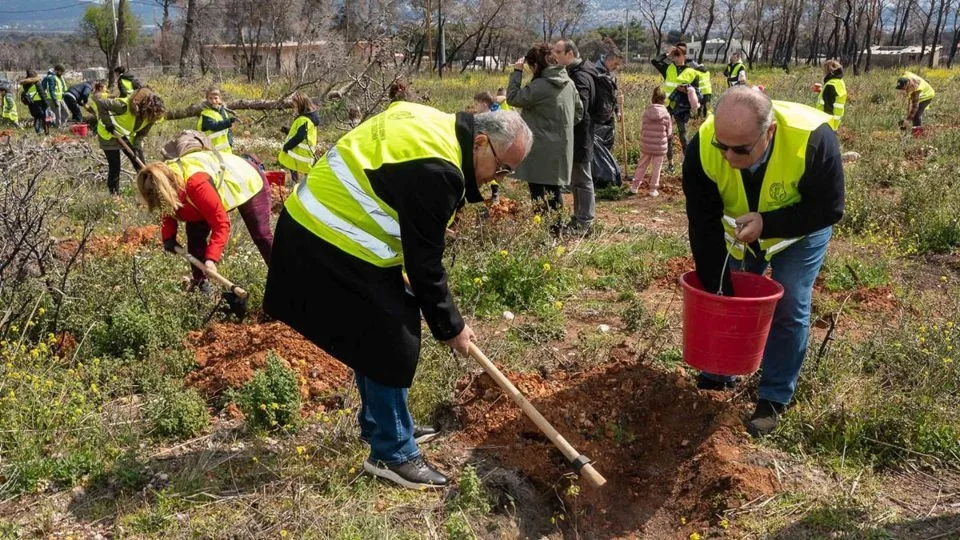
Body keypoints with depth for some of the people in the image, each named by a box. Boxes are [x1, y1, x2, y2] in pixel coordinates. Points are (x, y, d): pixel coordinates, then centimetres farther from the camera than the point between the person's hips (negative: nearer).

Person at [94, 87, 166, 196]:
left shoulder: (150, 116, -18)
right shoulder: (125, 106, -38)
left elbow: (142, 133, -7)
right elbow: (101, 103, -32)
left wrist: (137, 147, -22)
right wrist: (108, 124, -29)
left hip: (127, 136, 5)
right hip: (109, 135, -5)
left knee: (140, 165, 2)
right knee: (114, 167, -2)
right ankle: (114, 195, 15)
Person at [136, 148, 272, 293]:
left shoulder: (196, 184, -44)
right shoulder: (166, 175, -19)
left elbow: (221, 223, -39)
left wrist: (211, 258, -43)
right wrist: (168, 238, -18)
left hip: (249, 182, -7)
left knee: (261, 236, -6)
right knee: (195, 230, -4)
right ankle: (200, 281, 7)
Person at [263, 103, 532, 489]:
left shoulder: (434, 125, 6)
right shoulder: (435, 171, -25)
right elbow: (424, 263, -19)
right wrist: (450, 326, -7)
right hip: (335, 241, -11)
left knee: (377, 335, 20)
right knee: (391, 341, -3)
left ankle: (378, 423, 35)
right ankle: (392, 453, 9)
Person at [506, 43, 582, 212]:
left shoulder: (540, 86, -19)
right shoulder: (568, 83, 6)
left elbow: (512, 98, -13)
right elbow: (579, 111, 15)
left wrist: (517, 72, -7)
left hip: (541, 151, -8)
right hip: (560, 149, 8)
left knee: (539, 198, -2)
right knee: (554, 194, 18)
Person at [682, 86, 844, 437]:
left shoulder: (813, 138, -40)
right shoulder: (702, 148, -32)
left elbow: (829, 209, -27)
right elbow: (703, 224, -25)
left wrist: (766, 224, -38)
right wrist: (714, 287, -23)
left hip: (799, 232, -2)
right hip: (740, 232, 3)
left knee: (788, 310, -5)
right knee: (728, 300, 8)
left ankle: (775, 398, 11)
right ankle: (720, 374, 30)